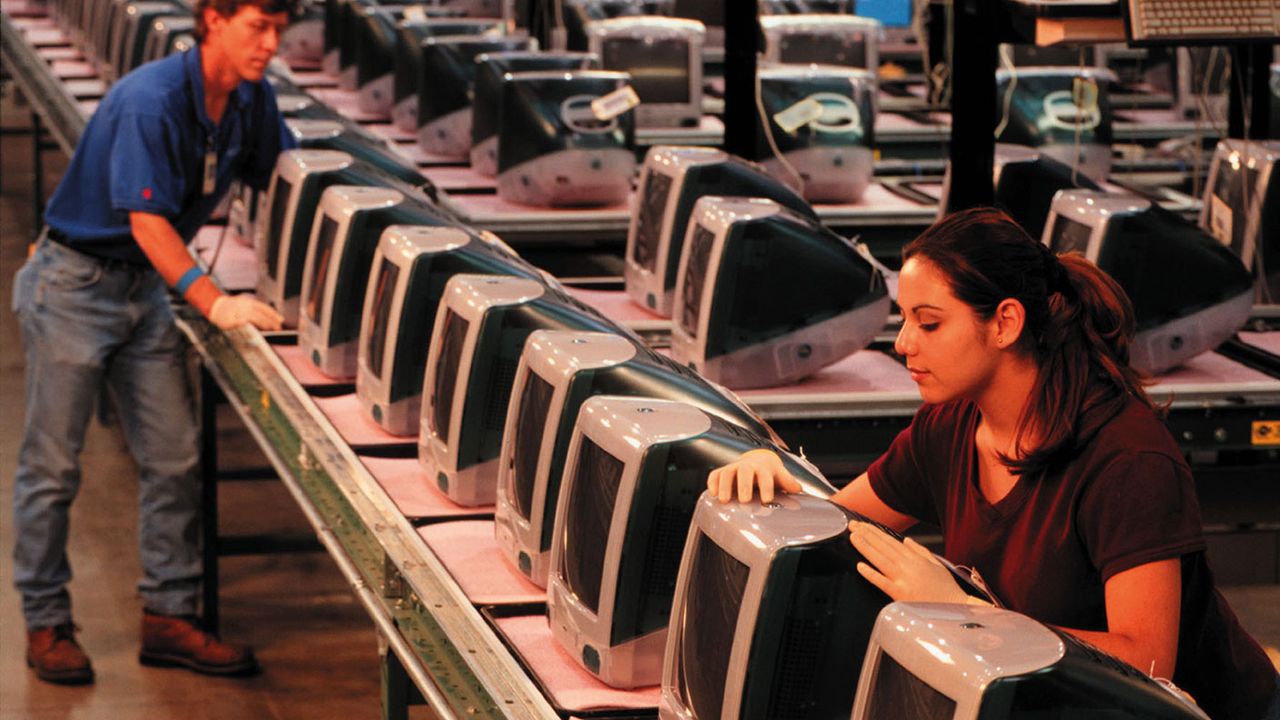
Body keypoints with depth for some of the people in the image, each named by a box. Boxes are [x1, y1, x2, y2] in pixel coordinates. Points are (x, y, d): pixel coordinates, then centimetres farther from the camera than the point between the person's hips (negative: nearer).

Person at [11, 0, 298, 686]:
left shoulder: (252, 100, -2)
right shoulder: (151, 100, -25)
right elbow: (148, 219, -27)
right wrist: (215, 304, -33)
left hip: (145, 283, 7)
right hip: (74, 281, -7)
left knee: (174, 459, 4)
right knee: (52, 464, 1)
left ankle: (168, 616, 13)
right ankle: (46, 625, 12)